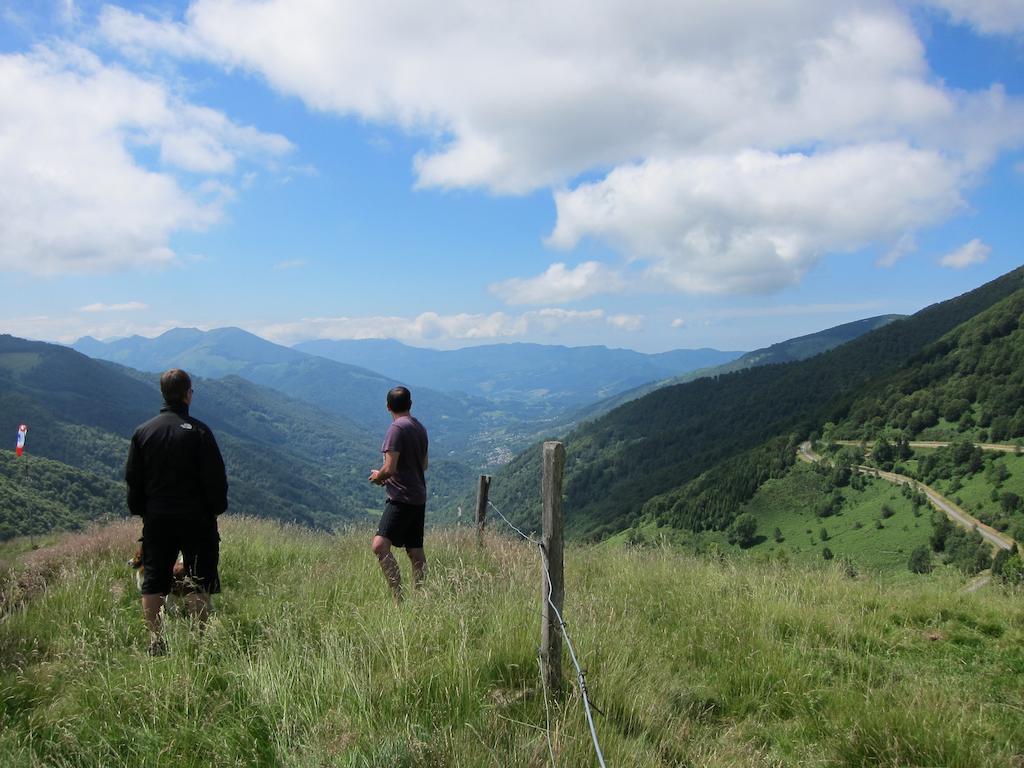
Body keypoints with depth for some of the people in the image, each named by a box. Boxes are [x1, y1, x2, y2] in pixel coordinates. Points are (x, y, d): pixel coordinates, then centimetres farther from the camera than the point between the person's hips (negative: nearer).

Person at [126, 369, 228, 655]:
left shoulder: (143, 432, 4)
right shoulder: (198, 431, -9)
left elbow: (132, 479, 8)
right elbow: (215, 477, -10)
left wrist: (140, 511, 16)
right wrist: (216, 507, 3)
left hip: (156, 519, 4)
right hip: (196, 518, -4)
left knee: (153, 582, 10)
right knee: (198, 583, 2)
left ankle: (155, 642, 13)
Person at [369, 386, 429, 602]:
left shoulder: (397, 428, -12)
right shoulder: (420, 428, 14)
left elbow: (389, 468, -19)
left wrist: (377, 476, 3)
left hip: (402, 498, -9)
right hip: (419, 497, 9)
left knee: (380, 546, -17)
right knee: (416, 552, 13)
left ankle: (399, 599, -22)